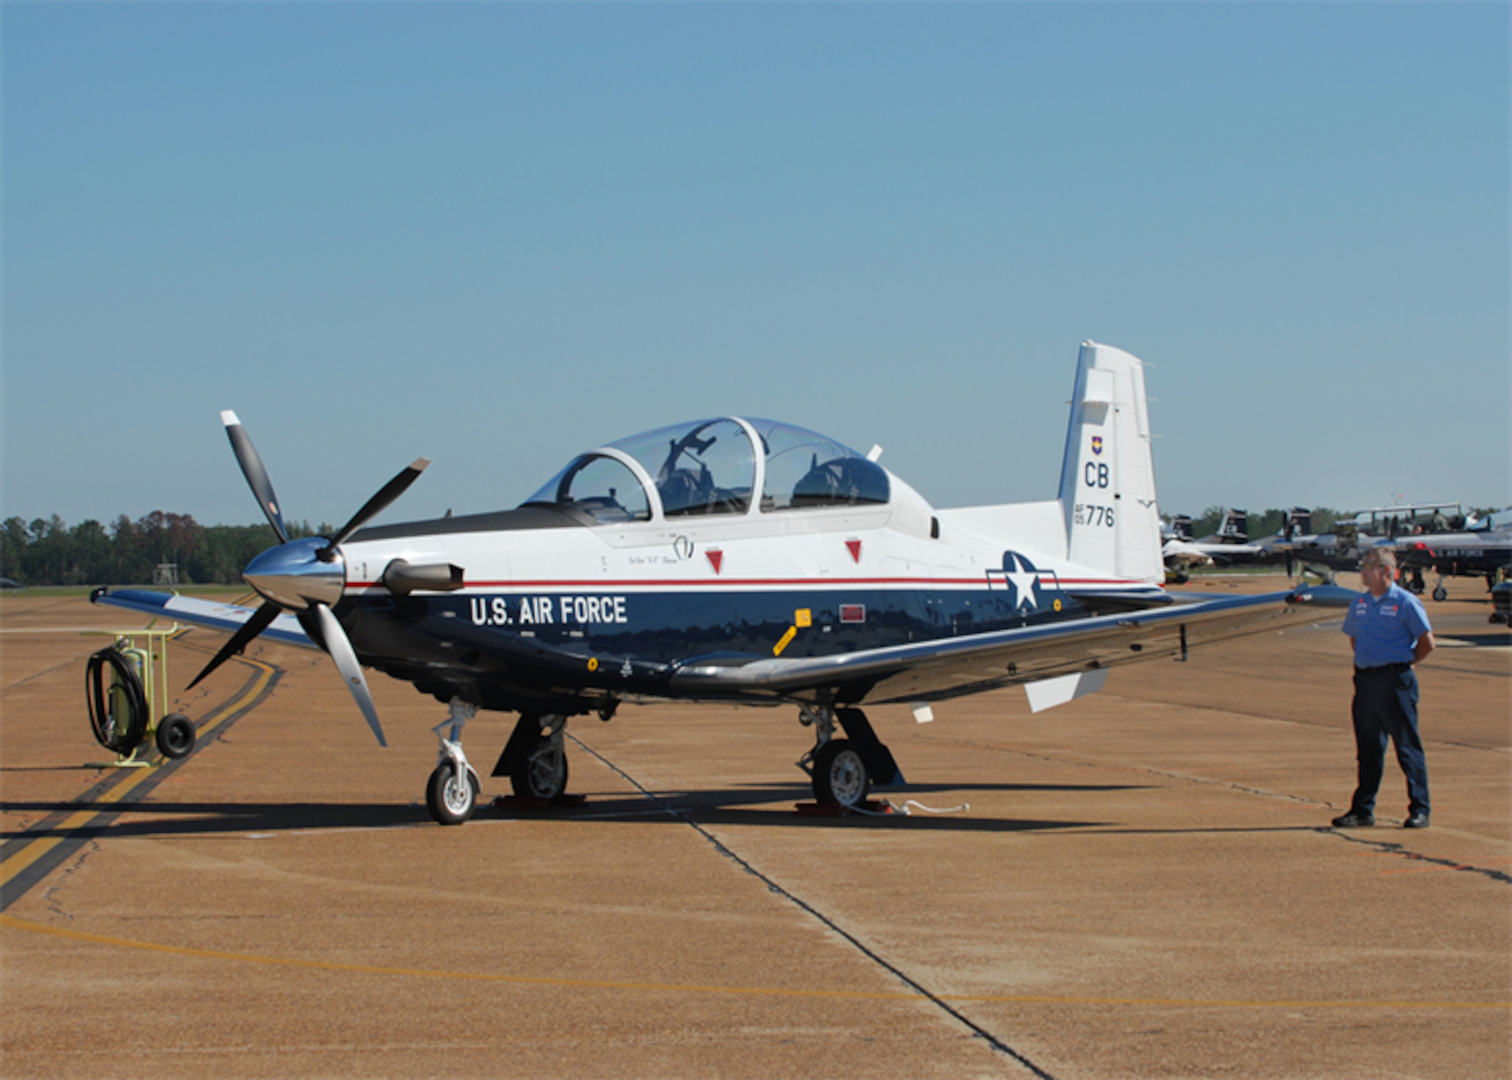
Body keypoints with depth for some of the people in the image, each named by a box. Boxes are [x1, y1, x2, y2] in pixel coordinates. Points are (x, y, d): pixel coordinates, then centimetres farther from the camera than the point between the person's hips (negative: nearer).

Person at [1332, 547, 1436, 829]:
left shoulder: (1405, 602, -8)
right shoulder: (1359, 603, 12)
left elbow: (1427, 642, -7)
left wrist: (1404, 663, 1)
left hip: (1395, 681, -6)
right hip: (1365, 681, 6)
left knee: (1408, 748, -3)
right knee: (1368, 749, 10)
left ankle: (1419, 810, 2)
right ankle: (1363, 810, 15)